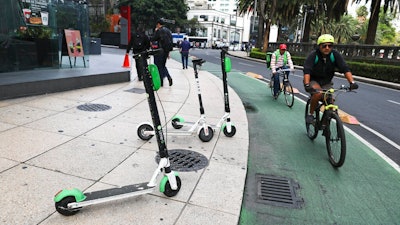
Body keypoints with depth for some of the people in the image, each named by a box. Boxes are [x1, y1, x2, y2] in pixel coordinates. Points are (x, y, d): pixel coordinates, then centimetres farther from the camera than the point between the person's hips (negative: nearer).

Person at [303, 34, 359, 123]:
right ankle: (310, 114, -11)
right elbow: (307, 71, -32)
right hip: (313, 80, -3)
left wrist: (352, 82, -33)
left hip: (326, 82, 4)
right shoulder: (313, 55, -20)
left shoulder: (335, 55, -13)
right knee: (318, 94, -32)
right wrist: (307, 85, -47)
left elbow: (345, 69, -19)